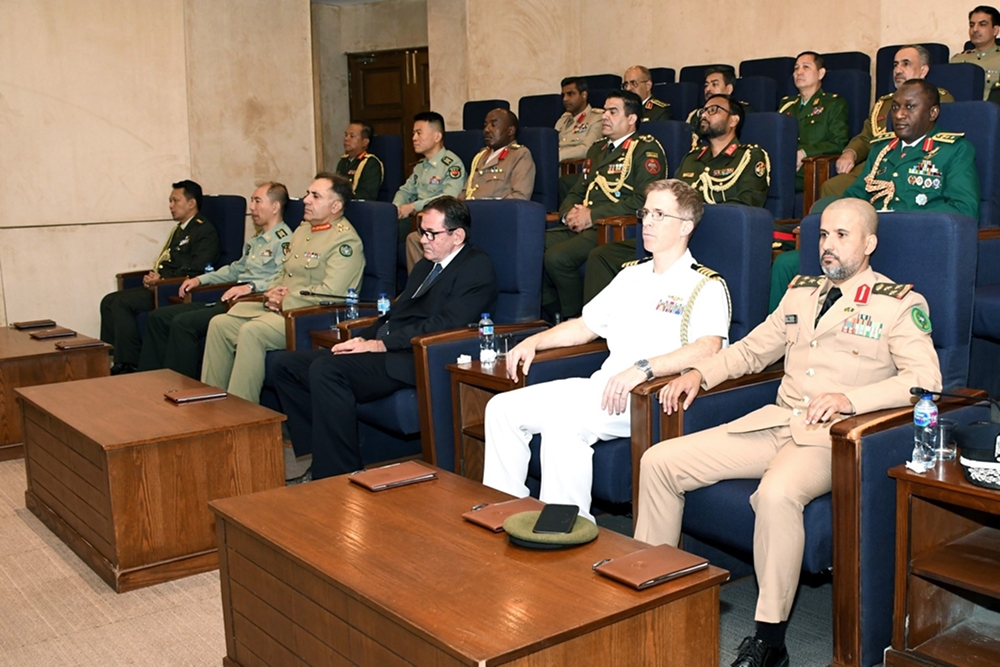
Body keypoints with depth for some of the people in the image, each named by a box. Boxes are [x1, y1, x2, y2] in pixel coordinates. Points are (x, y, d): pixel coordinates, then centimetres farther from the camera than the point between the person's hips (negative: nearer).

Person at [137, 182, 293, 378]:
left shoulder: (284, 240, -9)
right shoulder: (256, 239, 24)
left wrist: (251, 287, -31)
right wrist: (201, 279, 25)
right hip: (227, 301, 10)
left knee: (183, 323, -25)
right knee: (158, 317, 5)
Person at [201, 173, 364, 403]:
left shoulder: (345, 240, -12)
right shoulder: (303, 229, 18)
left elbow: (331, 294, -21)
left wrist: (283, 302, -14)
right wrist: (272, 293, 3)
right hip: (279, 307, 10)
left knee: (252, 331, -30)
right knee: (219, 323, -2)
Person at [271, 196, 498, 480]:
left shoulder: (477, 267, -4)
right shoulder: (426, 265, 25)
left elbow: (446, 324, -16)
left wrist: (381, 344, -16)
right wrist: (362, 340, 4)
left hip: (413, 361, -10)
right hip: (381, 350, 10)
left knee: (325, 370, -30)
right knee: (286, 364, 1)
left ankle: (339, 476, -21)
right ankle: (318, 458, 1)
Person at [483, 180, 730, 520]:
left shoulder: (706, 286, -1)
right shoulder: (631, 275, 24)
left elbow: (709, 348, -19)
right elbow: (585, 326, 31)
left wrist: (643, 368, -31)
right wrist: (534, 341, 16)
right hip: (601, 386, 8)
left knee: (563, 419, -34)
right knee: (502, 408, -7)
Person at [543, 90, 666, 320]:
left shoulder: (647, 150, 0)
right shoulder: (597, 150, 26)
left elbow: (643, 200, -13)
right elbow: (576, 193, 27)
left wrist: (593, 215, -14)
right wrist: (570, 213, 2)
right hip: (580, 226, 8)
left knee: (557, 257, -30)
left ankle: (578, 318, -10)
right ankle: (556, 318, -5)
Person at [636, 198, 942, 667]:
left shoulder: (899, 304, 2)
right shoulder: (800, 292, 21)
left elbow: (925, 377, -11)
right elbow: (753, 348, 28)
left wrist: (849, 398, -24)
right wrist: (700, 373, 11)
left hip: (832, 436, -6)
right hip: (773, 422, 7)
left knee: (777, 494, -39)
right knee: (659, 462, -7)